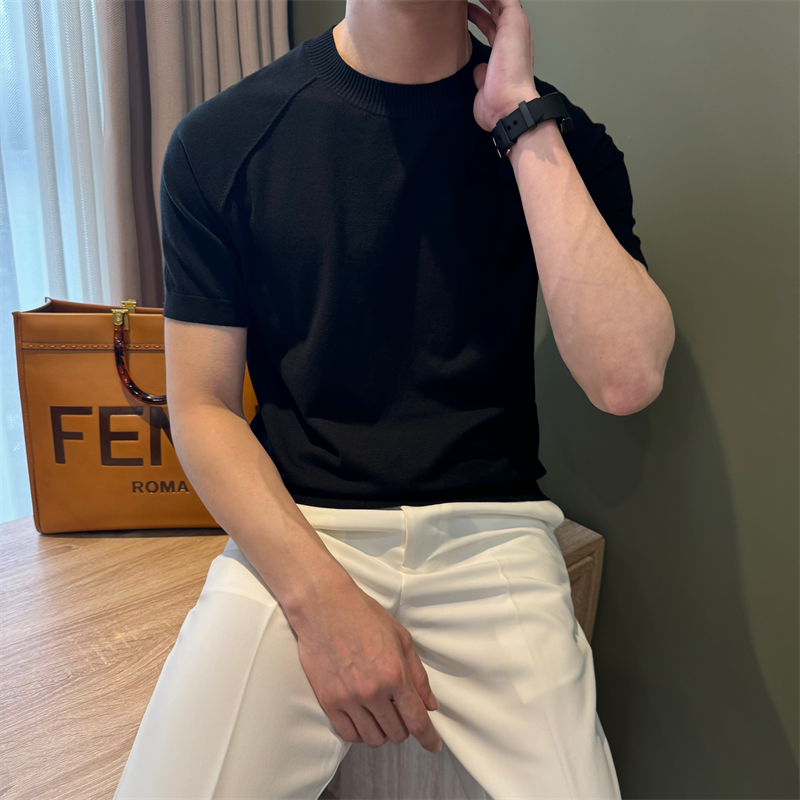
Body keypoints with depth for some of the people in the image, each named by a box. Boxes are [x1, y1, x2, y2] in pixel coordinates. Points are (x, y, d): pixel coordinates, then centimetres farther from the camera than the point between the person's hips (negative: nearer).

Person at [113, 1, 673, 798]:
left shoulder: (558, 139, 0)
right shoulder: (219, 139, 0)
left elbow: (627, 379, -15)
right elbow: (202, 407, -1)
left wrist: (523, 120, -14)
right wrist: (320, 597, -13)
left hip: (487, 531, 1)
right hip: (290, 526, 0)